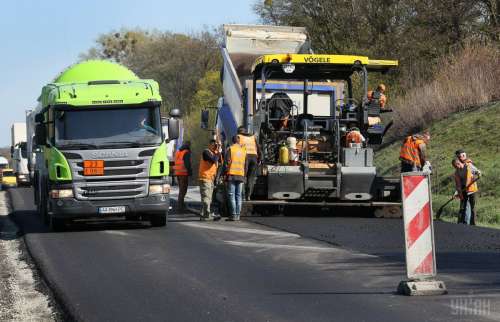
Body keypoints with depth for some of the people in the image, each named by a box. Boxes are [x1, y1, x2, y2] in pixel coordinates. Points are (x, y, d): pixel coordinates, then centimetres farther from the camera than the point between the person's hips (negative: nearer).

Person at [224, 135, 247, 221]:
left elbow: (227, 162, -9)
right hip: (241, 175, 4)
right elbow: (245, 164, 12)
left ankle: (233, 215, -11)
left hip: (232, 175, -4)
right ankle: (238, 215, 6)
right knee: (238, 196, 9)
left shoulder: (230, 149, -4)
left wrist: (226, 171, 2)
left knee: (231, 195, -4)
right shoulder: (244, 150, 10)